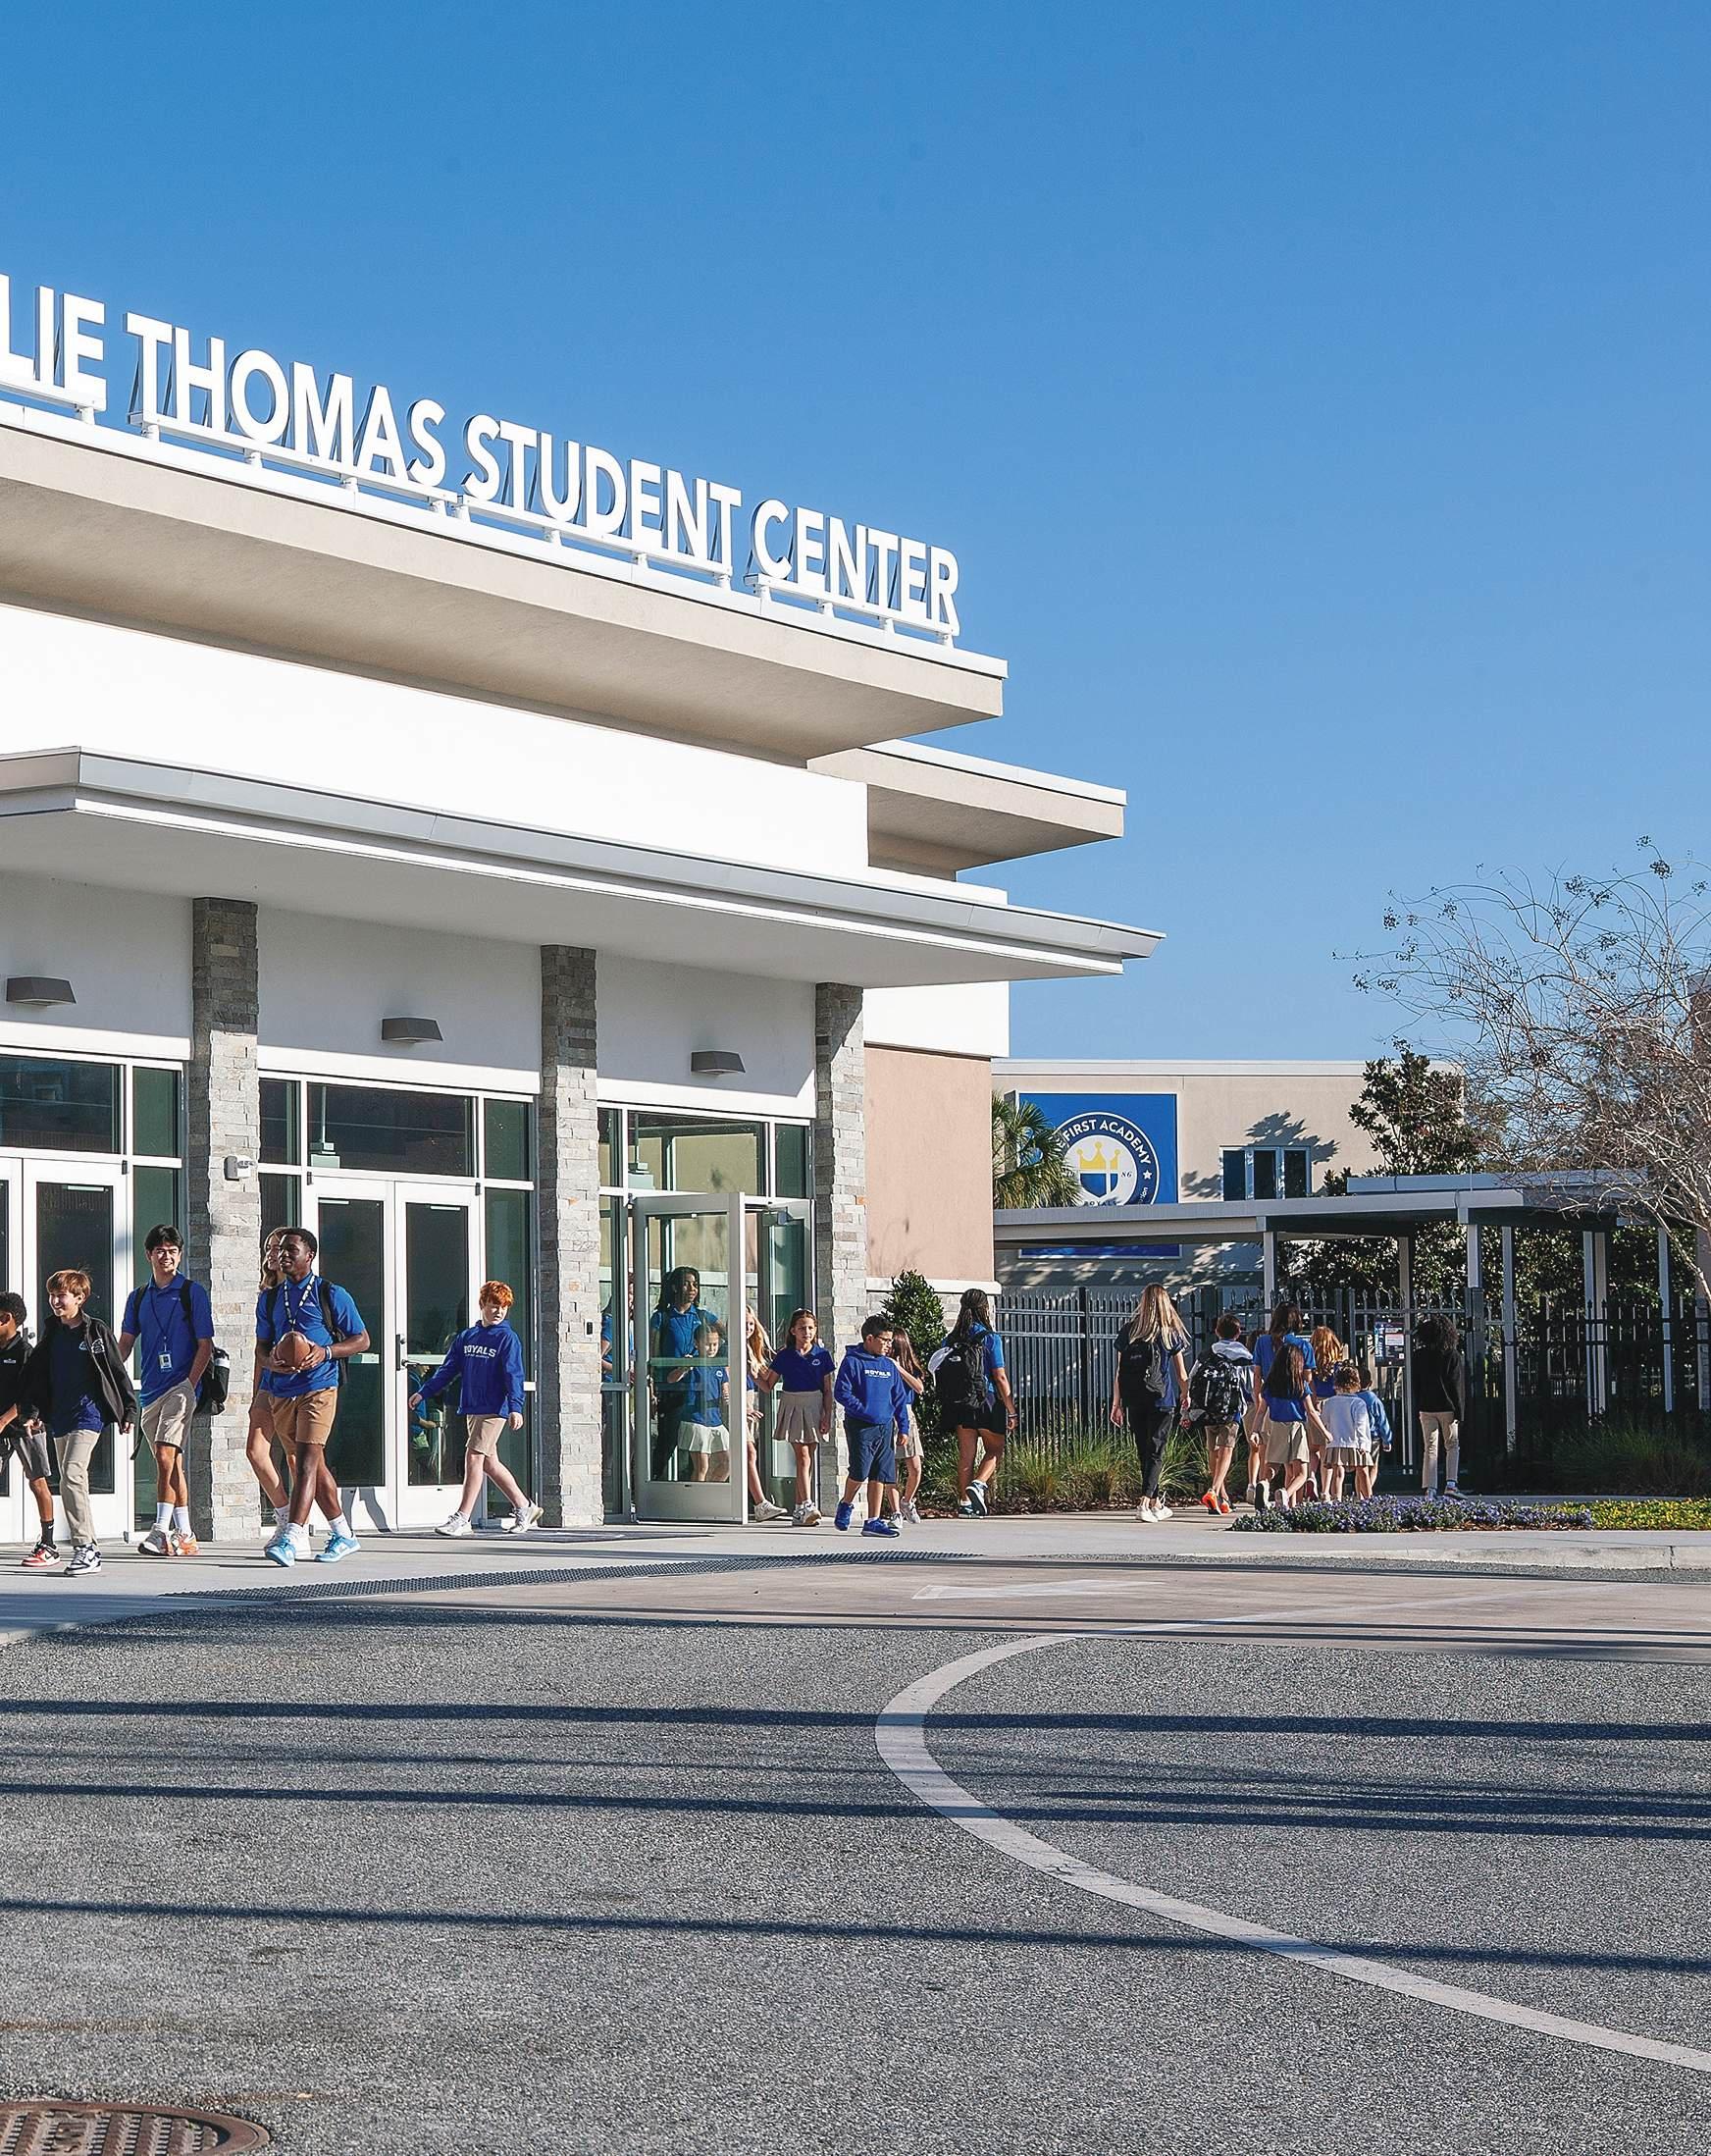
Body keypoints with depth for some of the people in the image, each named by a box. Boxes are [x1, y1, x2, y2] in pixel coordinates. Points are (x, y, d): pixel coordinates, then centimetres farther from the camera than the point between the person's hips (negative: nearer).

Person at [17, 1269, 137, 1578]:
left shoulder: (97, 1331, -3)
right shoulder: (52, 1333, 12)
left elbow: (117, 1371, -2)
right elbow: (36, 1373, 16)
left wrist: (128, 1411, -3)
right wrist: (31, 1410, 8)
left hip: (88, 1412, -7)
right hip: (59, 1418, 7)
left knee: (72, 1477, -19)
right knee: (73, 1483, 9)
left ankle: (85, 1547, -18)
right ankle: (89, 1549, 16)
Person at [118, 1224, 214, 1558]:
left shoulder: (192, 1292, 0)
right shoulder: (138, 1298, 14)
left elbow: (205, 1345, -3)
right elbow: (124, 1343, 12)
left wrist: (189, 1385, -11)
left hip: (180, 1386, -6)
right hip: (150, 1390, 6)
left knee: (165, 1456, -18)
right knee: (172, 1463, 9)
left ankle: (162, 1531, -20)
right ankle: (184, 1537, 13)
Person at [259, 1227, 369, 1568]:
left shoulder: (331, 1294, 0)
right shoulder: (269, 1298, 15)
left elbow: (362, 1340, 2)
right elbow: (262, 1344, 19)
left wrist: (325, 1352, -14)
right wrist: (270, 1361, -5)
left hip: (319, 1388, -6)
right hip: (281, 1391, 6)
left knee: (307, 1460, -17)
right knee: (307, 1463, 10)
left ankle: (291, 1539, -25)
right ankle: (343, 1535, 21)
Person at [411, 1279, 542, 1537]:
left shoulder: (507, 1339, -4)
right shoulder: (466, 1337, 14)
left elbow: (513, 1375, -12)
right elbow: (448, 1369, 16)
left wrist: (515, 1407, -23)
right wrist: (425, 1392, 9)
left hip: (494, 1409, -7)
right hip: (471, 1408, 7)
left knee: (474, 1457, -12)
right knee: (489, 1463, 11)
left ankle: (462, 1518, -9)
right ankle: (524, 1507, 24)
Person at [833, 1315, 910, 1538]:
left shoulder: (889, 1366, 14)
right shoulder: (853, 1362, -4)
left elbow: (899, 1398, 18)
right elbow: (841, 1392, -9)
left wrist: (903, 1427, 11)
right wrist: (864, 1410, -15)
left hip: (885, 1427, 6)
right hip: (860, 1426, -6)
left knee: (880, 1475, 2)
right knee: (860, 1471, -11)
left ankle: (873, 1520, 7)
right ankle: (846, 1505, 16)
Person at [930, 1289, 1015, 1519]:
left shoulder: (951, 1340, 5)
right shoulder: (990, 1339, -9)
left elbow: (938, 1372, 6)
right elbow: (1000, 1377, -10)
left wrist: (949, 1406, 15)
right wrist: (1011, 1411, -4)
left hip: (958, 1405, 4)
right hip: (985, 1403, -4)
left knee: (966, 1454, 9)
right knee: (995, 1450, 12)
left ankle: (964, 1502, 7)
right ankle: (978, 1484, -11)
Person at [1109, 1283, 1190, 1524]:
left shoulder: (1128, 1330, 3)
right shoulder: (1171, 1333, -3)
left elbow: (1118, 1370, 3)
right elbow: (1181, 1372, 4)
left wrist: (1116, 1403, 9)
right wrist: (1185, 1394, 22)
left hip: (1134, 1402, 3)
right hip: (1162, 1400, -3)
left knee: (1144, 1452, 14)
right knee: (1155, 1452, 0)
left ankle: (1155, 1504, 24)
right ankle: (1144, 1503, -15)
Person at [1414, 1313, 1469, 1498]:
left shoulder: (1419, 1356, 2)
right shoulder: (1453, 1356, -6)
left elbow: (1416, 1384, 6)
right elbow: (1458, 1386, -7)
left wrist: (1417, 1408, 12)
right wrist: (1460, 1412, -5)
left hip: (1426, 1407, 2)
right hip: (1447, 1407, -2)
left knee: (1429, 1448, 5)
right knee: (1452, 1446, 11)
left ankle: (1429, 1489, -2)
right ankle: (1451, 1484, -5)